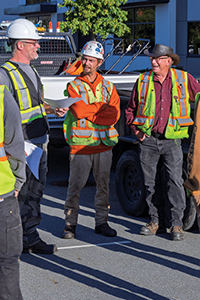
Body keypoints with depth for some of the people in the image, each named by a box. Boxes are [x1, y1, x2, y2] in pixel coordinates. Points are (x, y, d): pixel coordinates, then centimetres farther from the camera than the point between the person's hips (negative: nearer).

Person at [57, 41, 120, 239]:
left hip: (104, 144, 3)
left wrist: (87, 112, -11)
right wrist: (102, 105, -9)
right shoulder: (73, 86, 2)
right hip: (80, 144, -3)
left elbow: (113, 116, -4)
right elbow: (79, 111, -16)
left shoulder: (108, 87, 9)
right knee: (75, 186, 0)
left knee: (103, 185, 8)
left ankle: (101, 222, 18)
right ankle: (70, 224, 10)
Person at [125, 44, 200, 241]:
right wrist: (136, 130, 4)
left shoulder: (184, 79, 2)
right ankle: (156, 221, 16)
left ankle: (176, 224, -2)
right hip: (148, 140, 2)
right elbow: (130, 109, 15)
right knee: (149, 182, 5)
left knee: (174, 180, -9)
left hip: (171, 140, -2)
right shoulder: (143, 81, 6)